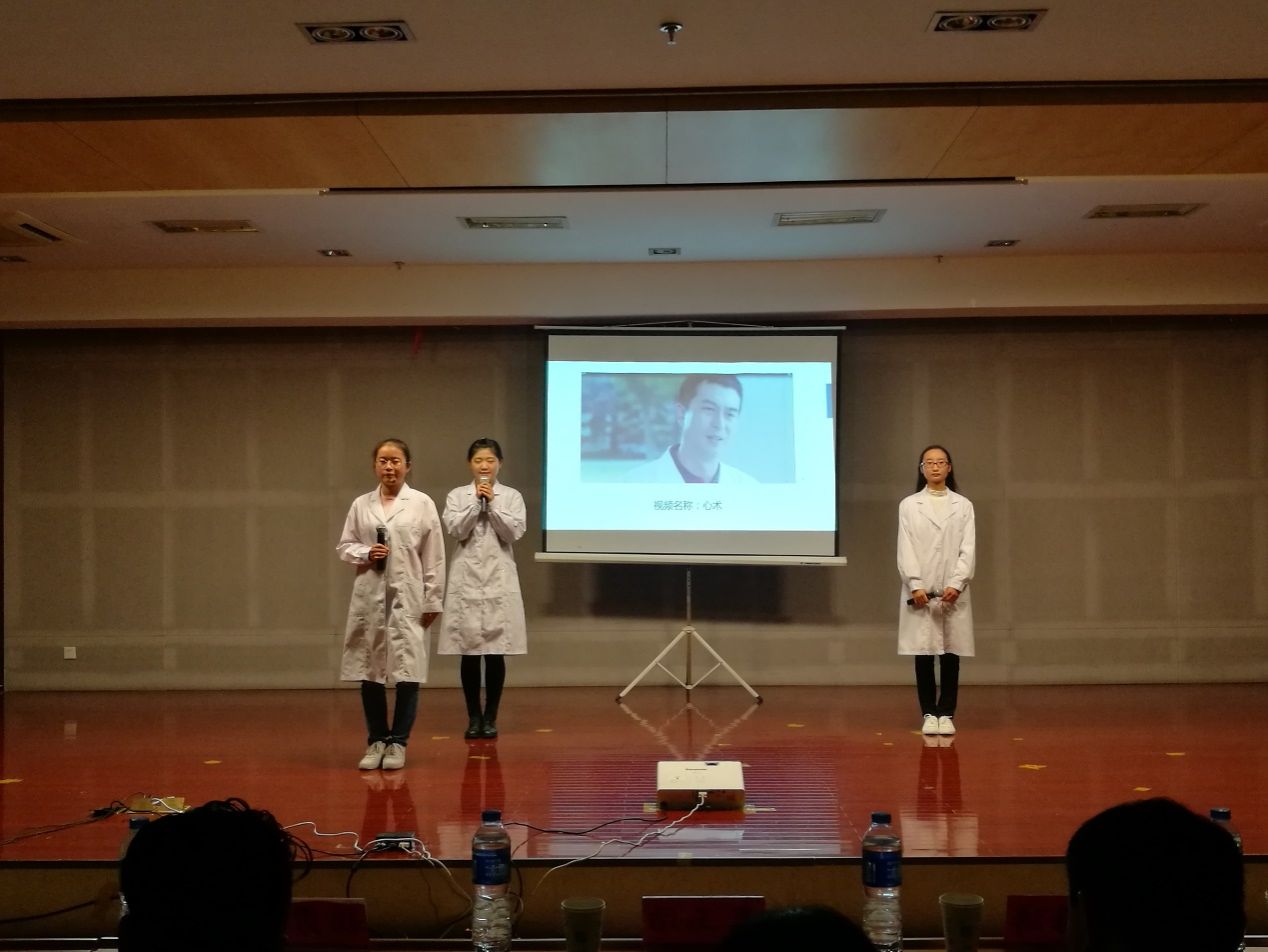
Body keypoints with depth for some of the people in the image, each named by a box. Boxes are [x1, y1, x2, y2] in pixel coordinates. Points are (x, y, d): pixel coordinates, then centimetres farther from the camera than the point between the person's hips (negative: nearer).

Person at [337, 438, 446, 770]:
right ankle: (376, 741, 17)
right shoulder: (361, 504, 6)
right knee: (369, 670, 5)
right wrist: (365, 554, -10)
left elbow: (433, 557, 0)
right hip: (369, 596, 2)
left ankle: (398, 742, 9)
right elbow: (344, 546, 11)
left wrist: (433, 600, -2)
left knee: (407, 671, -3)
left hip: (407, 597, -2)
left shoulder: (422, 503, 1)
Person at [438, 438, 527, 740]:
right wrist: (476, 501, -12)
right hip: (467, 578, 0)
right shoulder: (457, 496, 5)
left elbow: (514, 532, -6)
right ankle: (474, 717, 12)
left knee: (496, 651, 1)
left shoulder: (512, 496, 5)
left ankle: (490, 717, 11)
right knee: (469, 650, 3)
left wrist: (492, 504, -11)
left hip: (499, 578, 0)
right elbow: (455, 530, -8)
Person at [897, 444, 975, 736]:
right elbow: (905, 549, -1)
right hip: (920, 590, -1)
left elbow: (967, 549, 1)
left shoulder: (963, 505, 8)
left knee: (951, 654, 2)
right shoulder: (909, 505, 5)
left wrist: (956, 584, -11)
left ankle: (946, 713, 9)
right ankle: (929, 714, 8)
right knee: (923, 654, 0)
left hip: (953, 591, 1)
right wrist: (915, 586, -12)